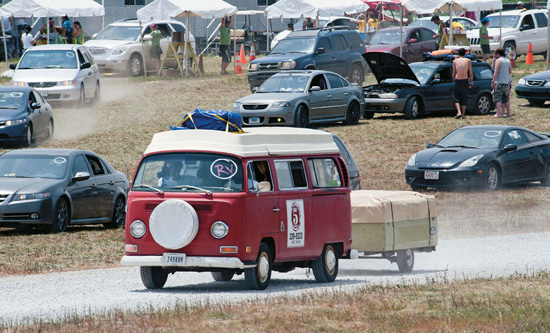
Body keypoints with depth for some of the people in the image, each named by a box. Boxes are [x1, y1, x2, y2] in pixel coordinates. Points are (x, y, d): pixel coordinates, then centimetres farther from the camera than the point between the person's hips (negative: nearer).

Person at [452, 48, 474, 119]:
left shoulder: (455, 61, 1)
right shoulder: (468, 61, 1)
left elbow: (453, 73, 3)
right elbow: (470, 73, 1)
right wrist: (471, 82, 12)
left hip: (457, 81, 0)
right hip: (465, 81, 0)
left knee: (456, 98, 12)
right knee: (464, 98, 12)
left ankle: (459, 112, -7)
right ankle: (463, 114, 13)